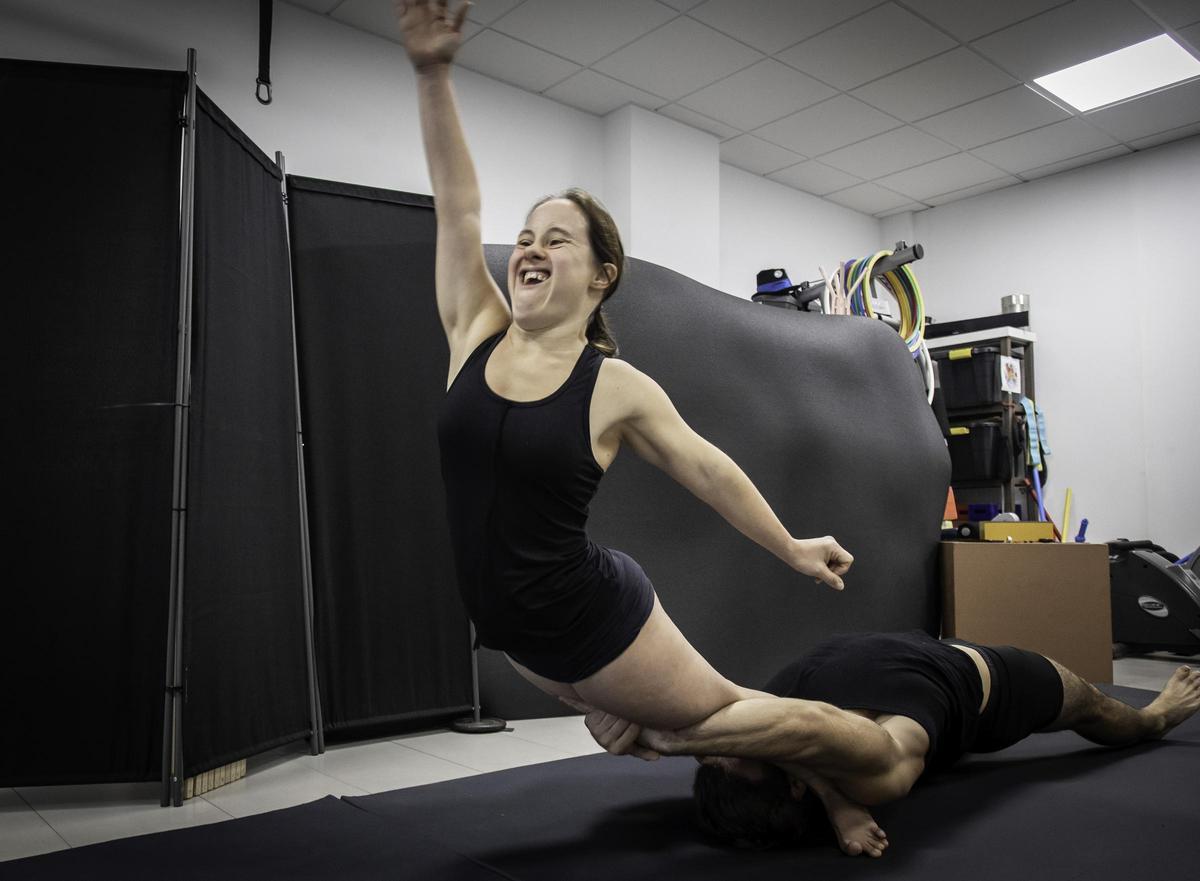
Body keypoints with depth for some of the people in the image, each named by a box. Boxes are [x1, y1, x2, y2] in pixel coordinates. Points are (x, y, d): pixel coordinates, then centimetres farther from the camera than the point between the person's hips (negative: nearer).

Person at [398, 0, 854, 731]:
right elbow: (458, 204, -9)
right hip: (512, 631, 5)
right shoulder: (476, 335, -5)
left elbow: (706, 469, -3)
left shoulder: (617, 388, -15)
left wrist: (792, 547, 6)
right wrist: (433, 73, -16)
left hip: (593, 619, -4)